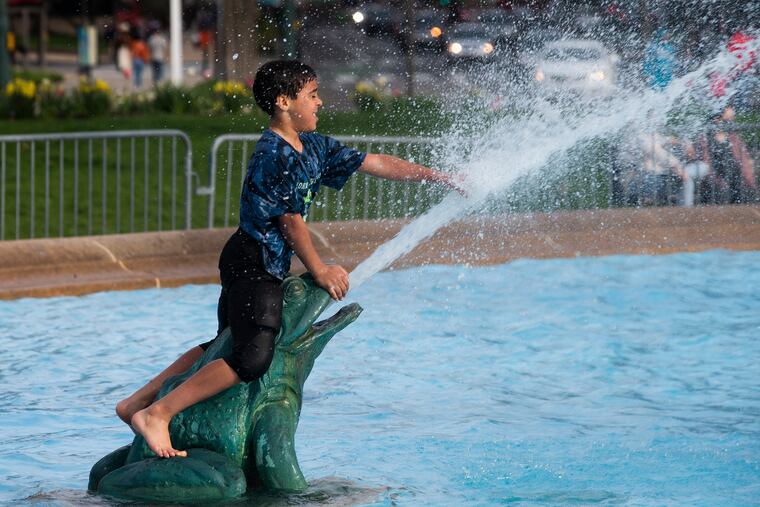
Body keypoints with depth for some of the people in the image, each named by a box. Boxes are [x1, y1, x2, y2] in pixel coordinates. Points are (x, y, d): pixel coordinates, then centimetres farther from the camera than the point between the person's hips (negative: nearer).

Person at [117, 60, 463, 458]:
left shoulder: (312, 146, 10)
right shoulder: (273, 154, -18)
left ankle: (139, 402, 23)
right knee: (252, 358, -20)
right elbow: (290, 220, -15)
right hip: (253, 264, -11)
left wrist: (435, 176, 16)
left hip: (266, 266, 11)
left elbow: (374, 163, 15)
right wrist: (320, 271, -5)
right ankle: (156, 415, -19)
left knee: (227, 345, 18)